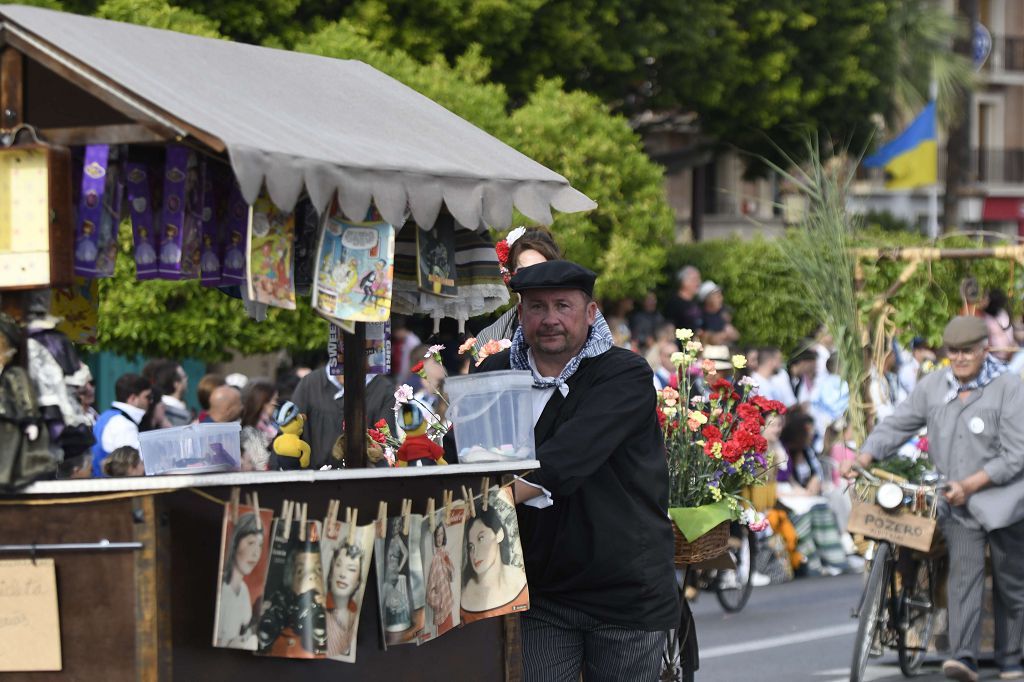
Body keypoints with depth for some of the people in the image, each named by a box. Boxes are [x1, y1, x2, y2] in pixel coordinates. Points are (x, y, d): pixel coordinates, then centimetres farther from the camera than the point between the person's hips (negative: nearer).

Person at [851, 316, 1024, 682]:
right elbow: (896, 426, 8)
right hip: (958, 505, 2)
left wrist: (970, 485, -20)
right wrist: (863, 458, -9)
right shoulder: (933, 386, 4)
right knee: (963, 575, -14)